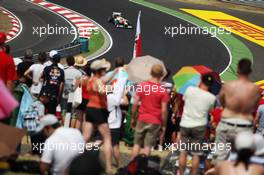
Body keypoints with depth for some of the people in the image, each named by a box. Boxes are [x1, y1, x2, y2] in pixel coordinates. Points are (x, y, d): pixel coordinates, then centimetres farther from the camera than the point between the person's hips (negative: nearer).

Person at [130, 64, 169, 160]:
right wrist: (164, 125, 0)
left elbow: (135, 104, -1)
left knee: (137, 144, 12)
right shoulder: (163, 91, -10)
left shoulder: (141, 86, -3)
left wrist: (133, 118, 10)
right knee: (148, 146, 3)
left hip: (141, 120, 2)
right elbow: (163, 110, -10)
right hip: (155, 122, -2)